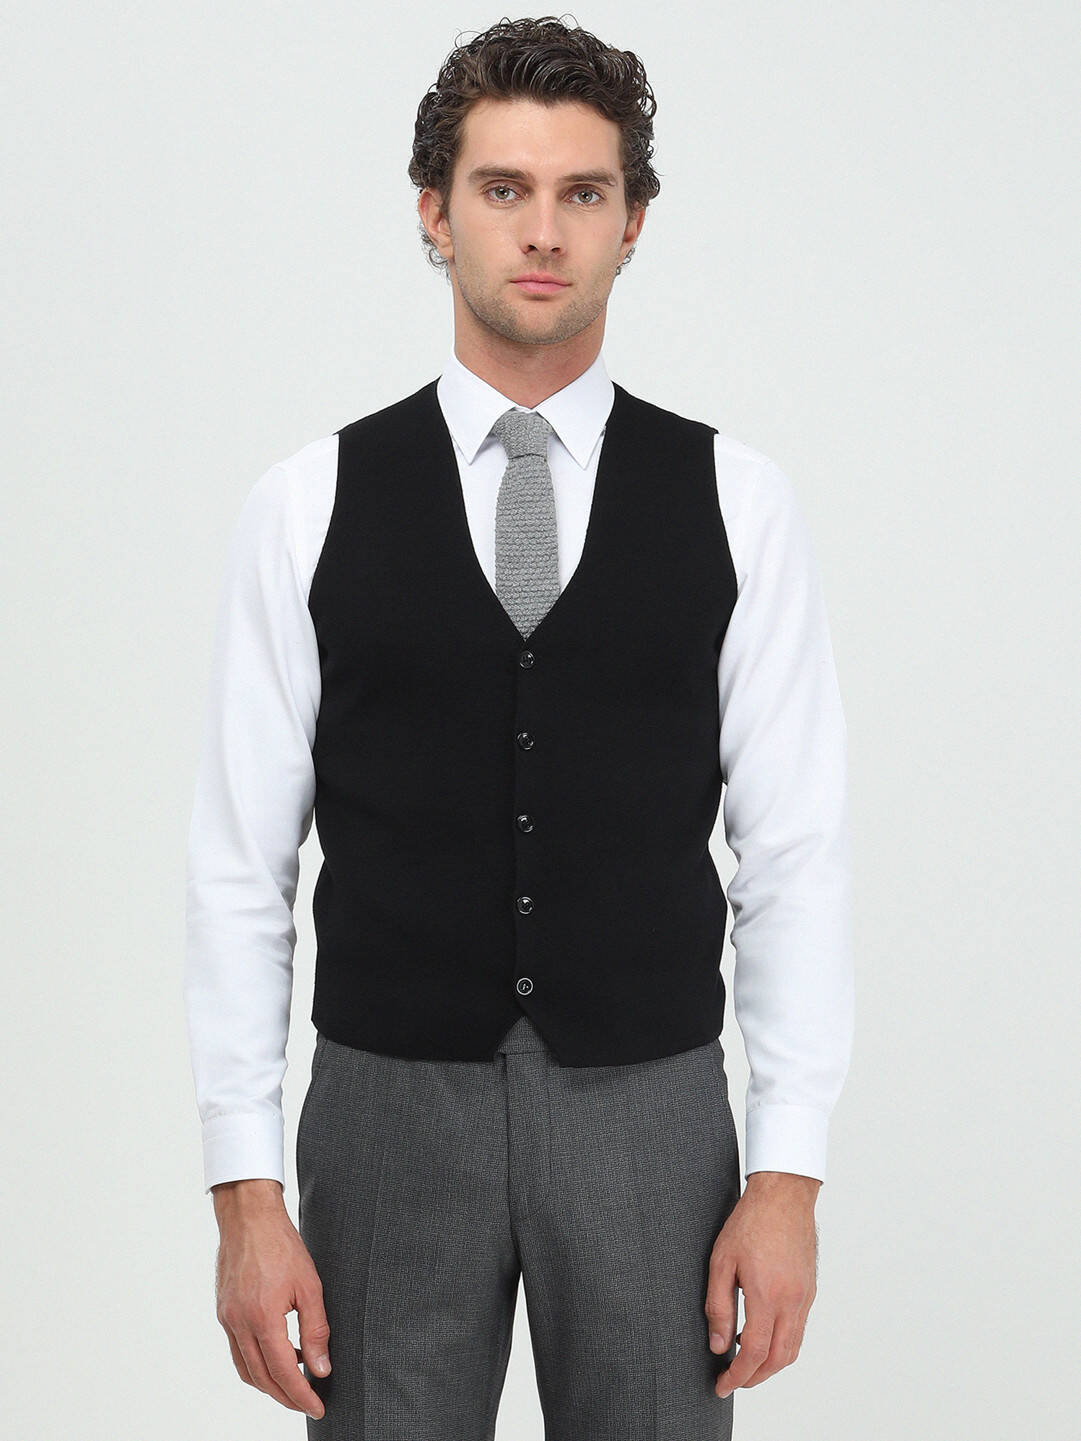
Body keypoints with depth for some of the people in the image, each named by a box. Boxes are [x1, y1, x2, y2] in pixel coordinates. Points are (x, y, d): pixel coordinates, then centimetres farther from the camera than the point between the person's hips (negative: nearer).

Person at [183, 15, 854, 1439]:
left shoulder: (736, 504, 1)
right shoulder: (309, 507, -1)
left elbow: (798, 855, 0)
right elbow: (241, 864, 0)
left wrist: (790, 1175, -6)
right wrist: (246, 1196, -5)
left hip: (650, 1110, 1)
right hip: (390, 1109, 0)